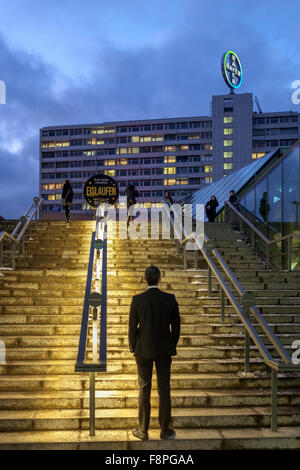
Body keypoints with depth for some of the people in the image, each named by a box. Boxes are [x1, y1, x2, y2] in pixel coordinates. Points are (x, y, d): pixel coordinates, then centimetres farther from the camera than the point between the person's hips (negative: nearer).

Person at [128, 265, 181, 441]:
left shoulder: (137, 300, -10)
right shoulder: (170, 299, -7)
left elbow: (133, 327, -6)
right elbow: (176, 326, -2)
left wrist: (133, 348, 8)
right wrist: (172, 347, 12)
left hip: (144, 350, -1)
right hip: (164, 351, 1)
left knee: (144, 390, 9)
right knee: (164, 390, 10)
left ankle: (143, 431, 18)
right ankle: (165, 430, 18)